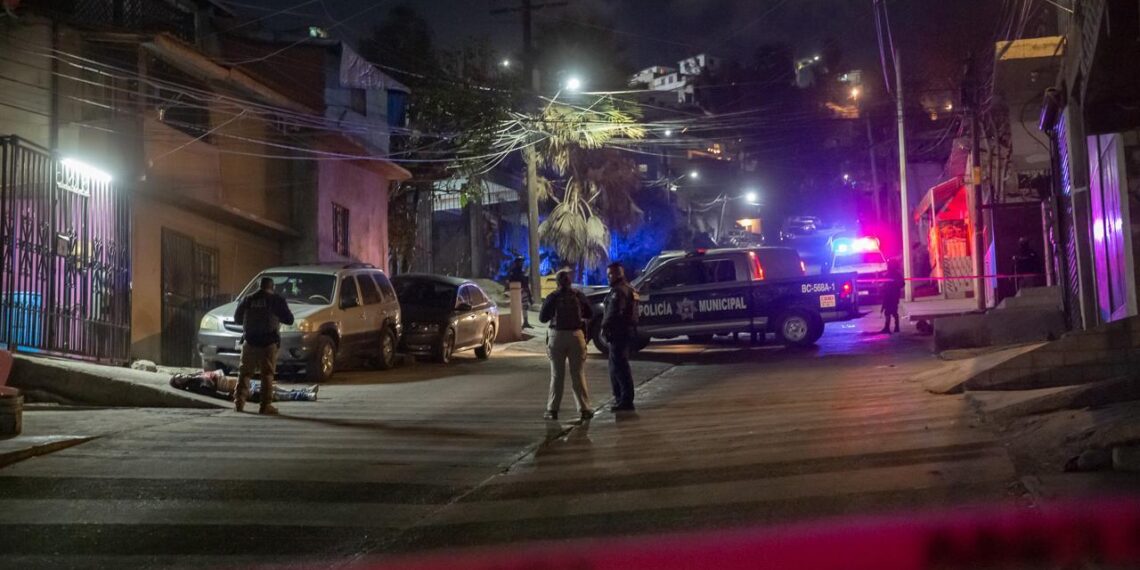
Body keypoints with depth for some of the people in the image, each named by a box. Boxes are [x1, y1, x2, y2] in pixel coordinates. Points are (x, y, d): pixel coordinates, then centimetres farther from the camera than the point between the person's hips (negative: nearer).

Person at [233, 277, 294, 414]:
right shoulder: (276, 300, -1)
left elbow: (237, 318, 16)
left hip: (250, 341, 3)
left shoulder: (248, 300, 9)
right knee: (267, 373, 0)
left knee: (245, 372, 10)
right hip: (269, 342, -3)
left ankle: (239, 402, 2)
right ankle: (265, 405, -4)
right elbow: (289, 319, 0)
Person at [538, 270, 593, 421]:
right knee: (578, 374, 7)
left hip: (557, 335, -1)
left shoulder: (552, 297, -4)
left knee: (557, 375, 6)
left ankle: (552, 410, 5)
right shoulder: (579, 296, 0)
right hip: (576, 335, 1)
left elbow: (542, 318, -1)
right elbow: (589, 314, 8)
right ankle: (584, 409, 4)